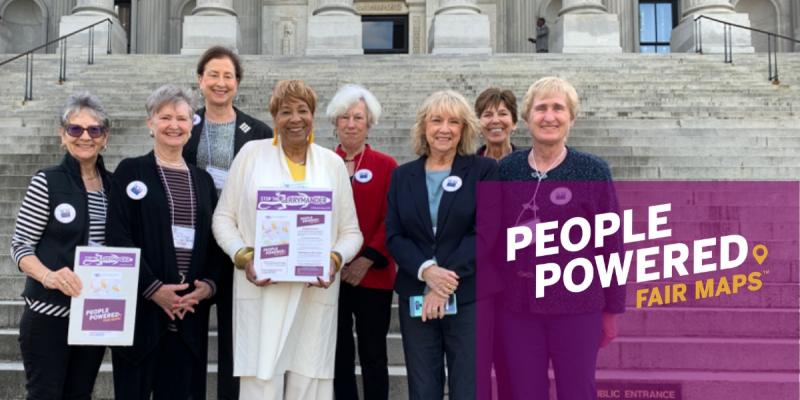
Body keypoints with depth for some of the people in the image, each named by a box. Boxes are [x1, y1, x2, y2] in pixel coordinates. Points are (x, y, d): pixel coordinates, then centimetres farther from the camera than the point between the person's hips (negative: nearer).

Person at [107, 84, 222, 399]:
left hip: (190, 311, 4)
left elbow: (213, 241, 14)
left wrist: (209, 284, -4)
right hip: (140, 306, -3)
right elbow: (119, 237, -6)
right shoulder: (131, 171, 2)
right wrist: (153, 289, -13)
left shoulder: (203, 180, 15)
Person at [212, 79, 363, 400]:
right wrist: (243, 257, -10)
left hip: (315, 294, 2)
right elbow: (224, 218, 6)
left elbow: (351, 230, 11)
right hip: (261, 292, -1)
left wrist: (336, 258, -9)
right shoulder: (251, 153, 6)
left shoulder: (333, 163, 10)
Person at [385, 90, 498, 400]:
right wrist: (426, 270, -15)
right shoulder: (403, 175, 10)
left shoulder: (484, 170, 0)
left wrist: (448, 282, -15)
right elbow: (394, 235, 3)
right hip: (415, 298, 3)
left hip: (469, 297, -3)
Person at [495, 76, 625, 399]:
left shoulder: (593, 171, -3)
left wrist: (612, 309, 1)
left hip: (577, 305, -2)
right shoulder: (507, 169, 3)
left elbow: (610, 242, 0)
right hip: (515, 306, 2)